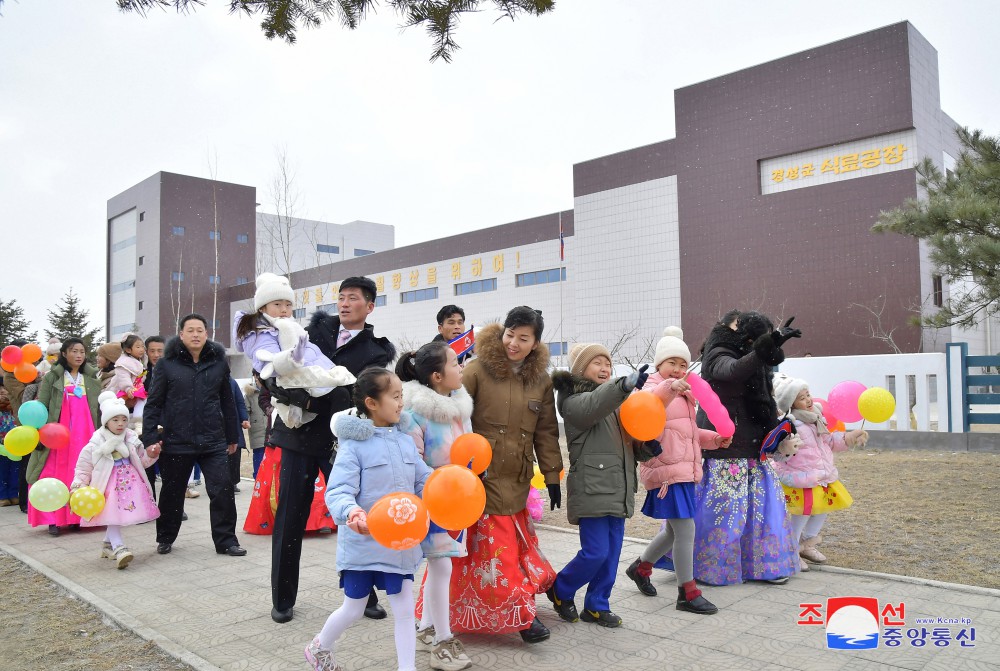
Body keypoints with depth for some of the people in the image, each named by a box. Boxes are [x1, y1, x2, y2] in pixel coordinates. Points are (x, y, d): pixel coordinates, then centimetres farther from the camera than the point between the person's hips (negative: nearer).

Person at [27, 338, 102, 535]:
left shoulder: (92, 380, 12)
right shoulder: (52, 377, 4)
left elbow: (99, 410, 12)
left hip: (84, 434, 2)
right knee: (56, 475, -4)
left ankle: (79, 515, 8)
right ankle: (54, 519, 1)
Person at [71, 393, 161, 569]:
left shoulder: (131, 440, 4)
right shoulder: (95, 445, -8)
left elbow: (141, 461, 13)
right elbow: (83, 468, -3)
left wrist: (150, 455, -6)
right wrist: (77, 488, -12)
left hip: (129, 481, 4)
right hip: (108, 484, -4)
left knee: (122, 513, 5)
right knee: (112, 513, -16)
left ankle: (108, 544, 25)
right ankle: (118, 548, -18)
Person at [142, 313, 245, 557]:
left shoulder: (219, 362, 6)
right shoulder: (167, 364, 0)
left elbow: (227, 403, 11)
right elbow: (153, 404, 0)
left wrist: (232, 437, 12)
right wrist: (150, 438, -7)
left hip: (213, 442, 1)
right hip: (176, 443, -1)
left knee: (222, 491, -2)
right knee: (172, 493, 14)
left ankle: (226, 540, 9)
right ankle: (165, 538, 34)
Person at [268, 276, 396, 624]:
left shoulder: (379, 350, -2)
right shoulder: (318, 326, 5)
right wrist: (303, 399, -15)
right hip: (299, 437, 2)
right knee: (289, 519, 8)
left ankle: (364, 595, 22)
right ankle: (282, 599, 24)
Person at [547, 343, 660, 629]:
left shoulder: (616, 401, 19)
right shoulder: (573, 400, -7)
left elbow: (629, 445, 22)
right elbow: (592, 406, -32)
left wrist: (647, 447, -1)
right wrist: (625, 384, -45)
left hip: (618, 489, 8)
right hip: (592, 486, -8)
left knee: (612, 553, 10)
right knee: (596, 552, -7)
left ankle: (597, 606, 25)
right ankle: (560, 590, 17)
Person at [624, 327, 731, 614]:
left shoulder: (682, 394, 20)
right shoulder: (654, 386, -8)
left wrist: (714, 439, 13)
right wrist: (668, 388, -51)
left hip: (684, 470, 9)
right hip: (667, 470, -9)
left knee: (675, 531, 17)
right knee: (686, 530, -7)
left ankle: (641, 567, 37)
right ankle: (687, 593, 6)